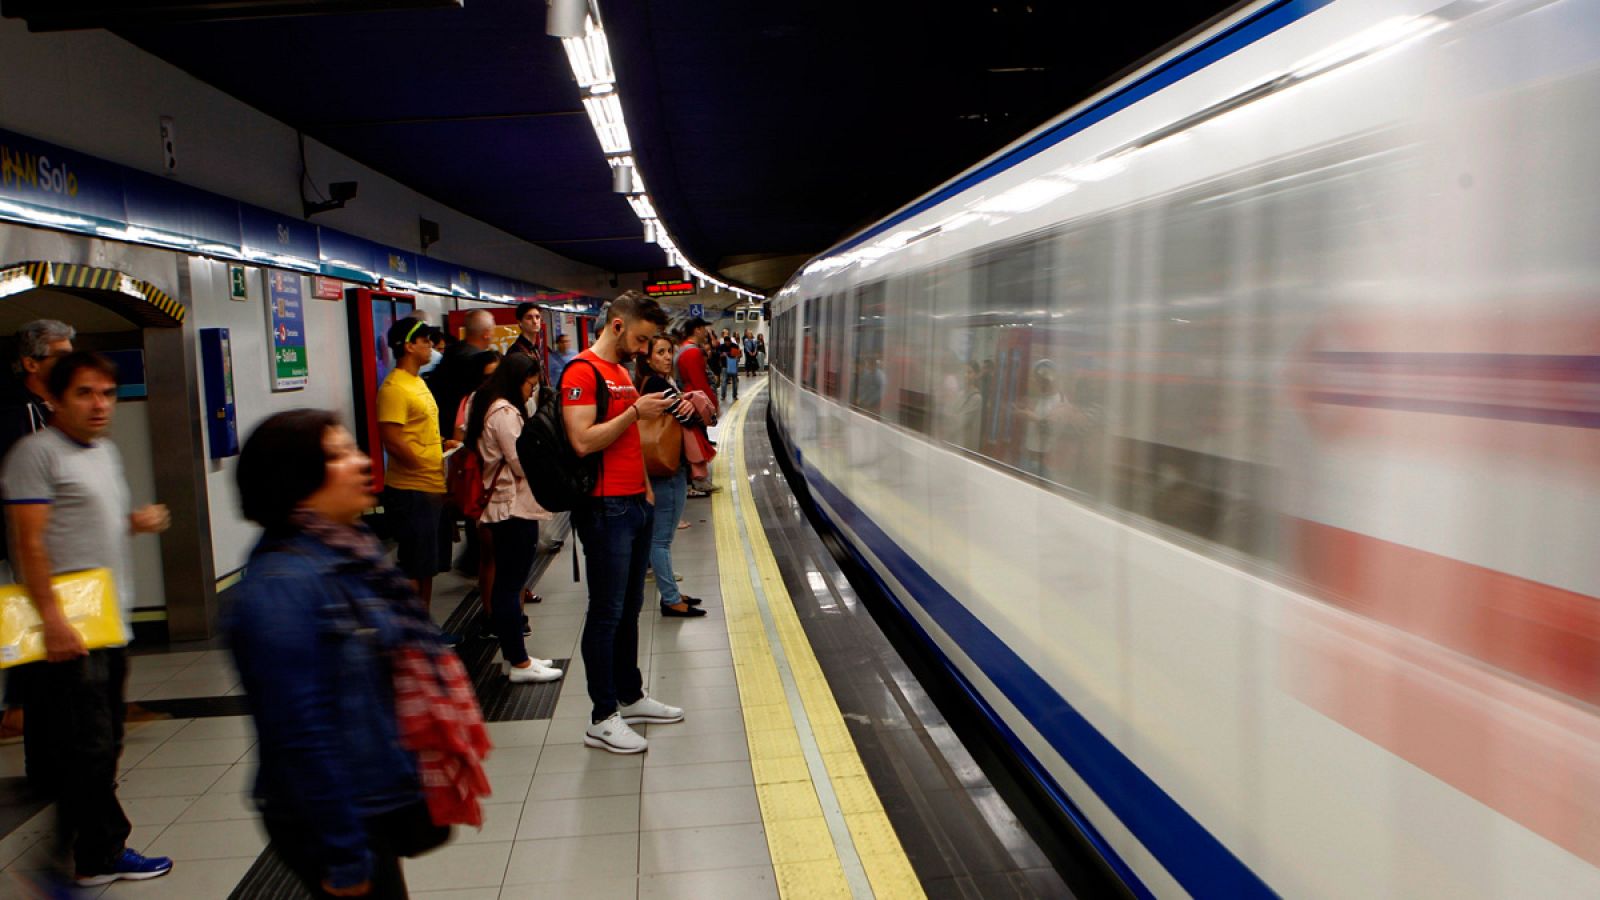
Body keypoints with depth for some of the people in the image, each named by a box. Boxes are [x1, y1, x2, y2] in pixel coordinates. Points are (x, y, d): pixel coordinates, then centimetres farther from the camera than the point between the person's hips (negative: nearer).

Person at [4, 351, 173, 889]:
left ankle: (94, 850, 26)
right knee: (87, 748, -1)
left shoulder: (105, 451, 16)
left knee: (104, 745, 15)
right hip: (70, 631, -9)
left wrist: (135, 523, 5)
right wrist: (52, 617, -22)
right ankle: (101, 856, 11)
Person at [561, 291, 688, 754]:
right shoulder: (582, 371, -12)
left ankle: (630, 697, 29)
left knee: (629, 608, 17)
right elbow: (583, 441, -23)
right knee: (607, 614, -2)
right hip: (605, 508, -9)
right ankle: (602, 718, 7)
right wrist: (635, 411, -18)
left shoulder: (622, 371, 18)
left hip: (635, 503, 9)